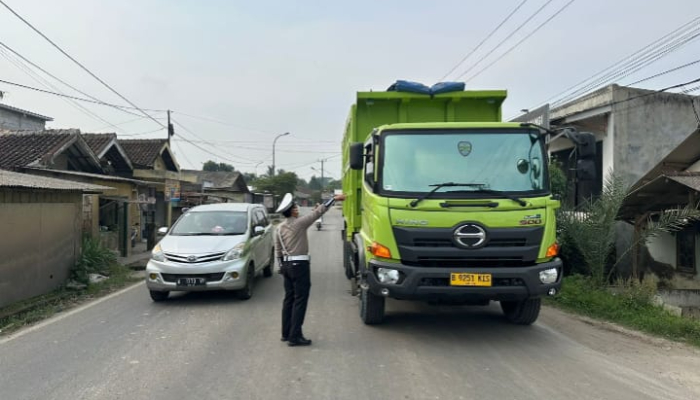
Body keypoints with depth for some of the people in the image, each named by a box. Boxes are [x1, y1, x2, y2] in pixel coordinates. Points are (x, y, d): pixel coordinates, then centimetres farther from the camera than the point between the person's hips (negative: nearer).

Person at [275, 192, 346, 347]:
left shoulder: (279, 228, 6)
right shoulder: (299, 223, -14)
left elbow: (278, 250, 12)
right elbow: (319, 211, -11)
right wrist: (334, 198, -4)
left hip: (286, 264, 8)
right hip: (300, 265, -8)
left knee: (289, 299, 14)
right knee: (300, 300, -4)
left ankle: (286, 333, 20)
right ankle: (294, 336, -4)